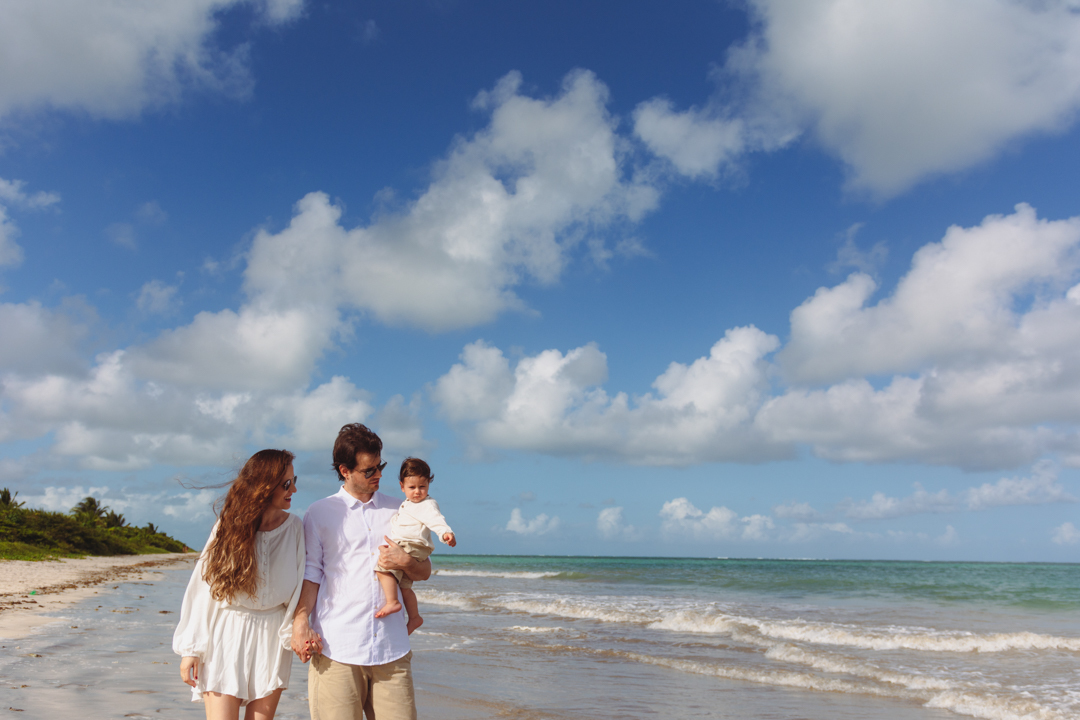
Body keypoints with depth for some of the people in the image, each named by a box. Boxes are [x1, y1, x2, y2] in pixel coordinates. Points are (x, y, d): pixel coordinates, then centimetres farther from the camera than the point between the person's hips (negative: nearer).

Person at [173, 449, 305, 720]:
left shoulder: (294, 527, -2)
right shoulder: (229, 524, -5)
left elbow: (299, 586, -4)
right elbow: (202, 588, -3)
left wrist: (297, 630, -20)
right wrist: (191, 649, -4)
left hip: (271, 637, 1)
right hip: (226, 636, -1)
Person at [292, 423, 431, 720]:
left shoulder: (397, 511, 16)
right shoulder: (319, 513, 9)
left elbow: (425, 571, 18)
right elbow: (310, 573, 5)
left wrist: (405, 561, -3)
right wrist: (300, 622, -10)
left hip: (392, 650, 2)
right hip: (335, 650, -2)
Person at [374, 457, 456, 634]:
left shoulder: (428, 505, -11)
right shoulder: (407, 504, 19)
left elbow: (436, 520, -30)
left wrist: (446, 532, -47)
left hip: (412, 547, -10)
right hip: (403, 548, 10)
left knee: (384, 565, -26)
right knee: (404, 585, 19)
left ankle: (392, 602, -27)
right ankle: (414, 617, 29)